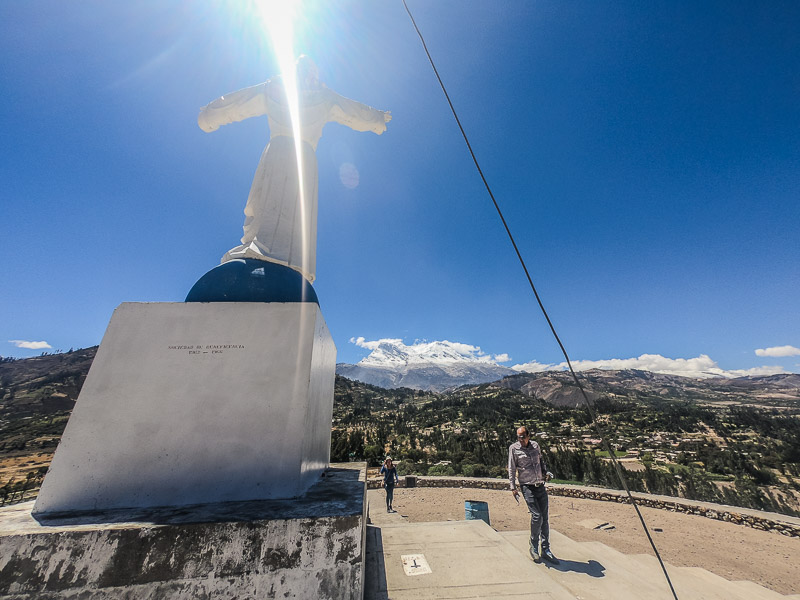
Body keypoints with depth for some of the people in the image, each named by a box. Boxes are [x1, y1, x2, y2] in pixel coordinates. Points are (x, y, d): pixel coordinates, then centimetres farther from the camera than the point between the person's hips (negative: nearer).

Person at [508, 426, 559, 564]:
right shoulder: (514, 448, -8)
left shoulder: (535, 445, 4)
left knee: (544, 518, 7)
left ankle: (546, 550, 25)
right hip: (527, 486, -4)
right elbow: (511, 469, -5)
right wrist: (513, 487, -8)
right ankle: (534, 548, 12)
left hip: (540, 486, 4)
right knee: (537, 516, -11)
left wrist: (546, 473, 7)